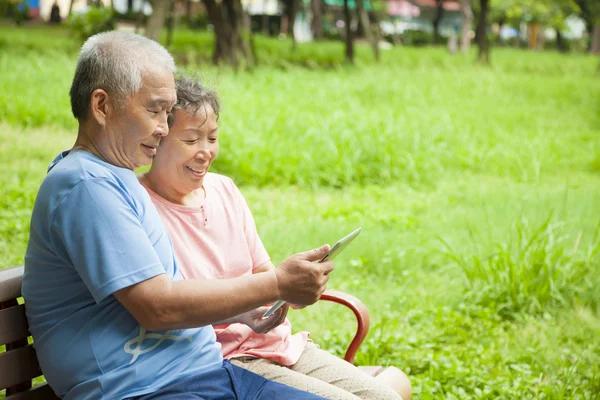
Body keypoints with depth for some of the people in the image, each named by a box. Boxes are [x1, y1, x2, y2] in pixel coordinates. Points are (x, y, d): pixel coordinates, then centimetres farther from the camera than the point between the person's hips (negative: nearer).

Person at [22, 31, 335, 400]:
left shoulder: (117, 177, 19)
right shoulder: (85, 185, -13)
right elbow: (157, 307, -17)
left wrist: (235, 312, 9)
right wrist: (277, 285, -11)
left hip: (206, 370, 10)